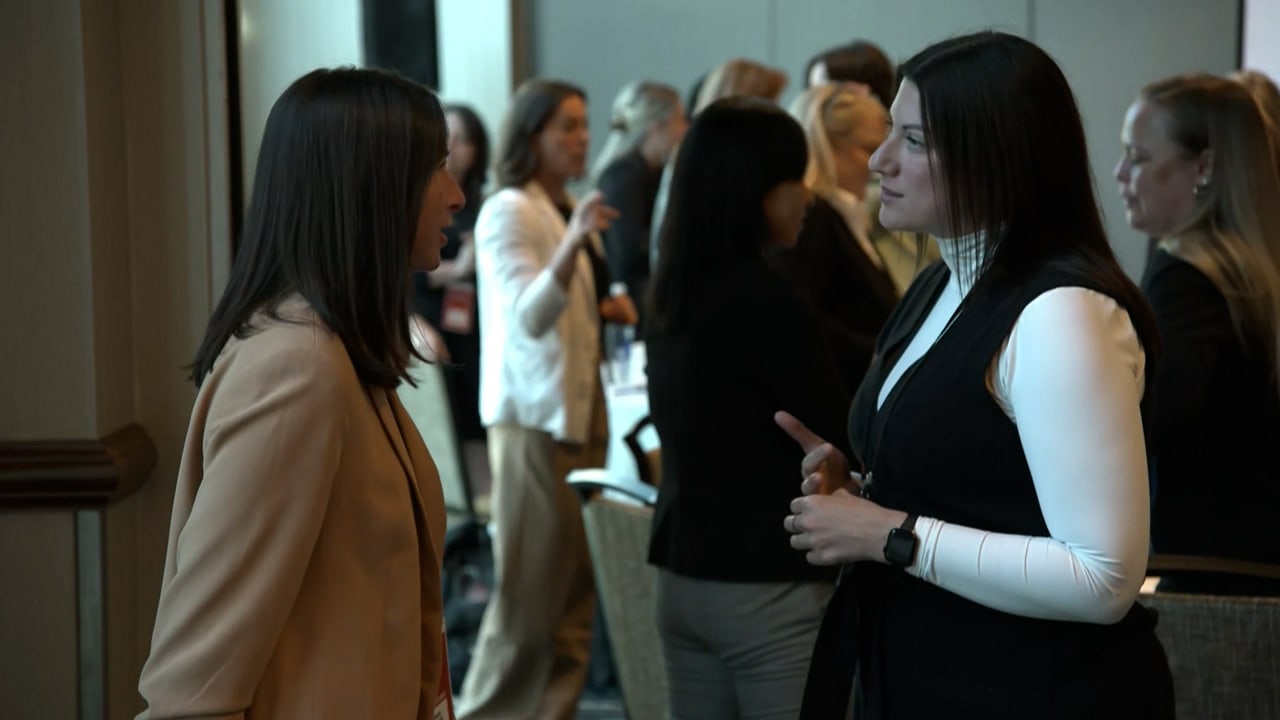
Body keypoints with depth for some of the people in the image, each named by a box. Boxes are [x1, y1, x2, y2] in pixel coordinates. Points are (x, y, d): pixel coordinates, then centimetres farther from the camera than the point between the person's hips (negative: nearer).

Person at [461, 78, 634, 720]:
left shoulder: (570, 210, 15)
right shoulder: (508, 212, -10)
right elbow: (529, 317, -23)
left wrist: (606, 308, 6)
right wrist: (572, 245, -39)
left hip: (581, 407, 8)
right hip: (533, 412, -8)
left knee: (575, 589, 8)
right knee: (531, 588, -5)